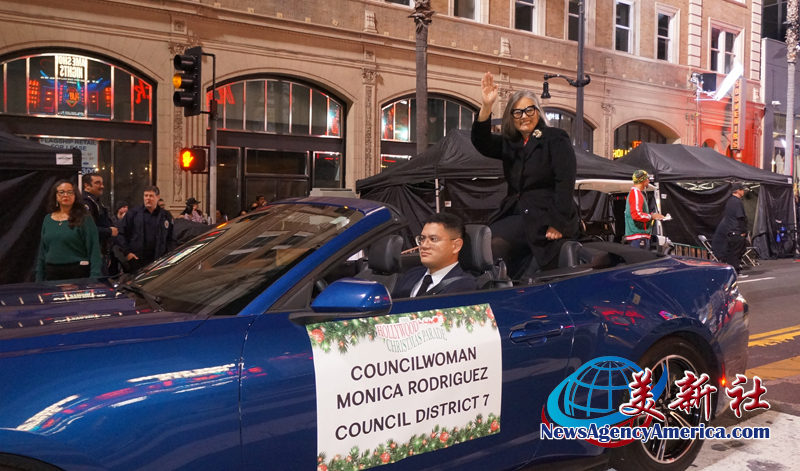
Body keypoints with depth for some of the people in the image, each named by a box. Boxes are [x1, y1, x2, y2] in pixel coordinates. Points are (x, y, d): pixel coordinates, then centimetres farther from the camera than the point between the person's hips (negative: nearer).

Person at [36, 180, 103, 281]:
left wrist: (95, 278, -18)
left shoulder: (84, 219, -6)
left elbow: (94, 251, -11)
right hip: (51, 274, 5)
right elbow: (42, 251, 15)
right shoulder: (48, 219, 10)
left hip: (77, 273, -4)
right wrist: (39, 277, 11)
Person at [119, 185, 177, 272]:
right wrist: (126, 252, -3)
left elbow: (171, 239, 12)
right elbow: (122, 234, 5)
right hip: (135, 261, -1)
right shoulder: (133, 214, 6)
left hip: (157, 261, 1)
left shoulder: (166, 216, 10)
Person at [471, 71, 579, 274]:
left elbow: (565, 181, -11)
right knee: (491, 248, -22)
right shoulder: (510, 143, 14)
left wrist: (558, 223, -19)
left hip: (548, 218, -4)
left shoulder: (556, 138, -2)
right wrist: (487, 106, -17)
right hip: (517, 216, 4)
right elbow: (481, 142, -4)